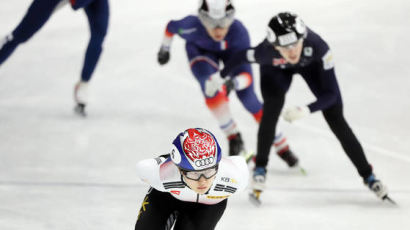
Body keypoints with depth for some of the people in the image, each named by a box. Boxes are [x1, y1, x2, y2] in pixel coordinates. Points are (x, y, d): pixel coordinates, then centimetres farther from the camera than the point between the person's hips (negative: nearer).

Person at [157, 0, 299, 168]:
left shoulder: (238, 31, -42)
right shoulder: (192, 27, -40)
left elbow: (246, 75, -41)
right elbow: (171, 27, -15)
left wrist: (234, 83, -63)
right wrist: (165, 49, 2)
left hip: (231, 49, 0)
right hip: (200, 50, 0)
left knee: (249, 99, -5)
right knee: (212, 88, -28)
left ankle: (282, 147, 12)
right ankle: (234, 138, -8)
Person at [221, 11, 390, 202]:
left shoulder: (317, 46, -44)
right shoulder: (266, 52, -42)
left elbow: (330, 93, -37)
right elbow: (241, 57, -19)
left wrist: (307, 110, -52)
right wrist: (221, 77, -3)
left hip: (310, 64, 0)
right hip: (276, 69, 0)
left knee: (336, 118, -4)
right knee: (272, 109, -23)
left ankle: (368, 176, 7)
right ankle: (260, 168, -2)